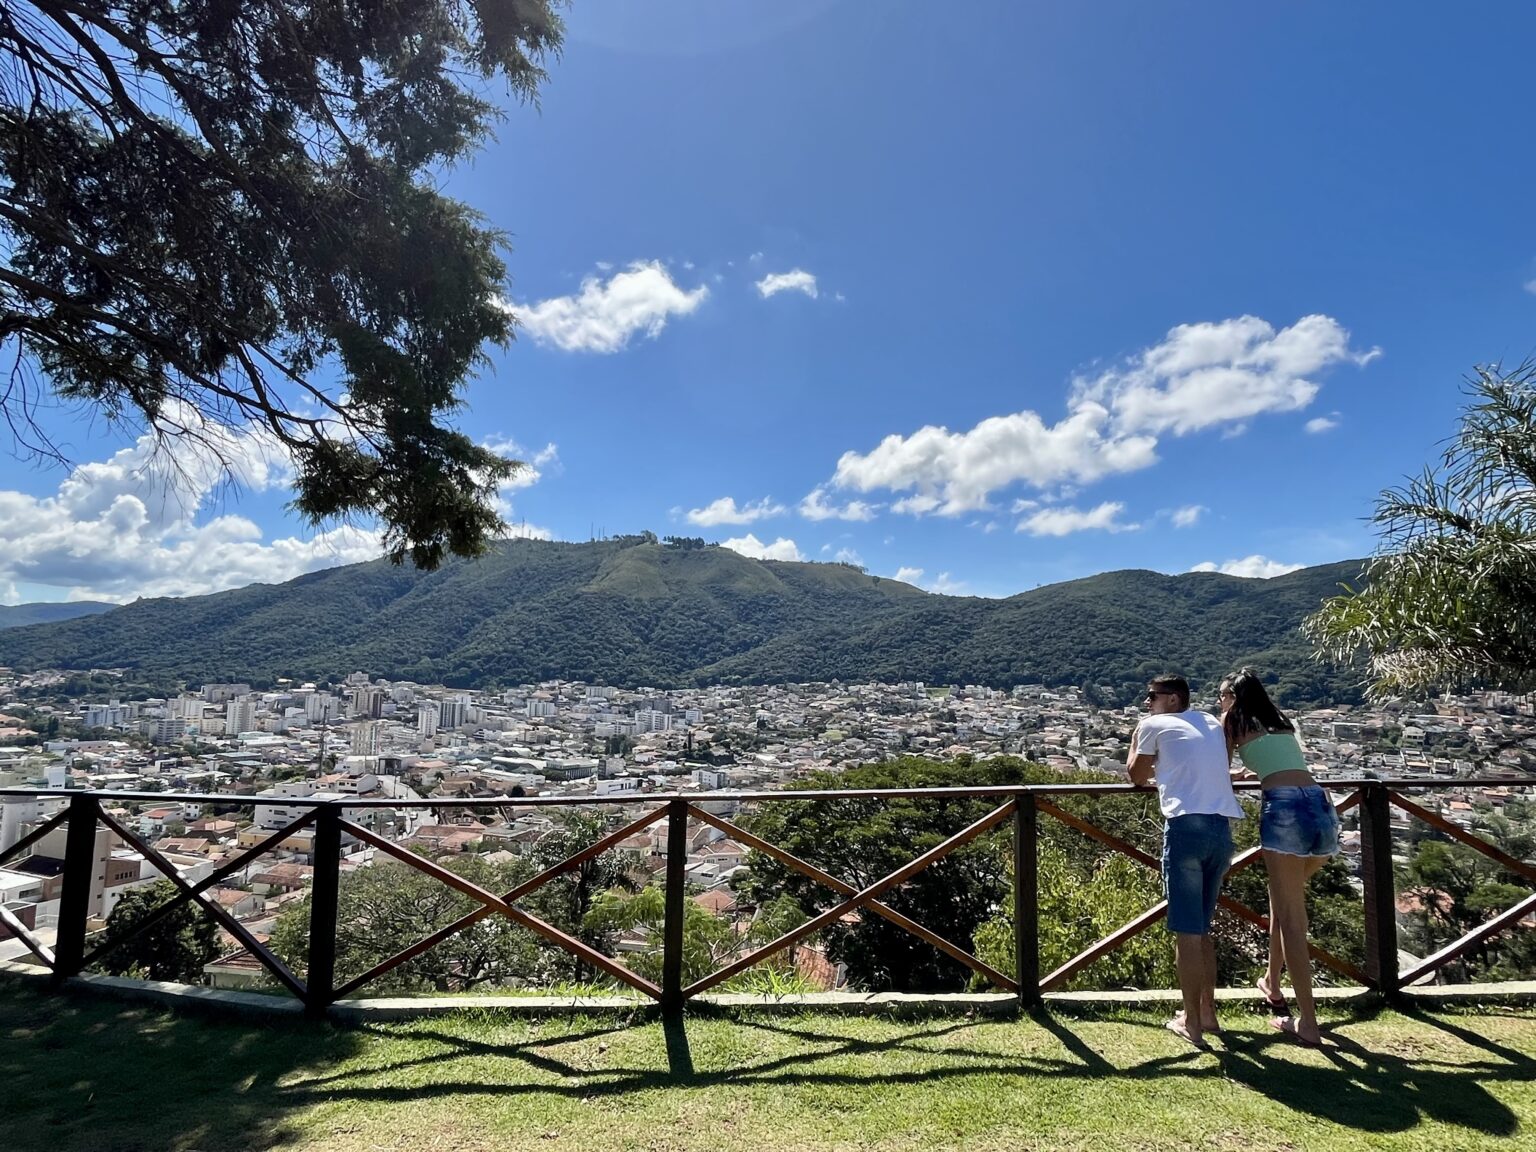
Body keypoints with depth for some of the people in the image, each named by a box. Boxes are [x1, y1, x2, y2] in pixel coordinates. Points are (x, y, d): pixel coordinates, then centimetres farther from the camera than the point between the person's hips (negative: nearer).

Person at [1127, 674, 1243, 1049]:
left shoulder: (1153, 725, 5)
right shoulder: (1212, 723, 21)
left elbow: (1137, 776, 16)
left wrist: (1137, 735, 28)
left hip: (1187, 826, -6)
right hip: (1223, 828, 6)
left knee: (1187, 931, -1)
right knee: (1203, 927, 18)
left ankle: (1192, 1023, 4)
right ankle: (1207, 1011, 26)